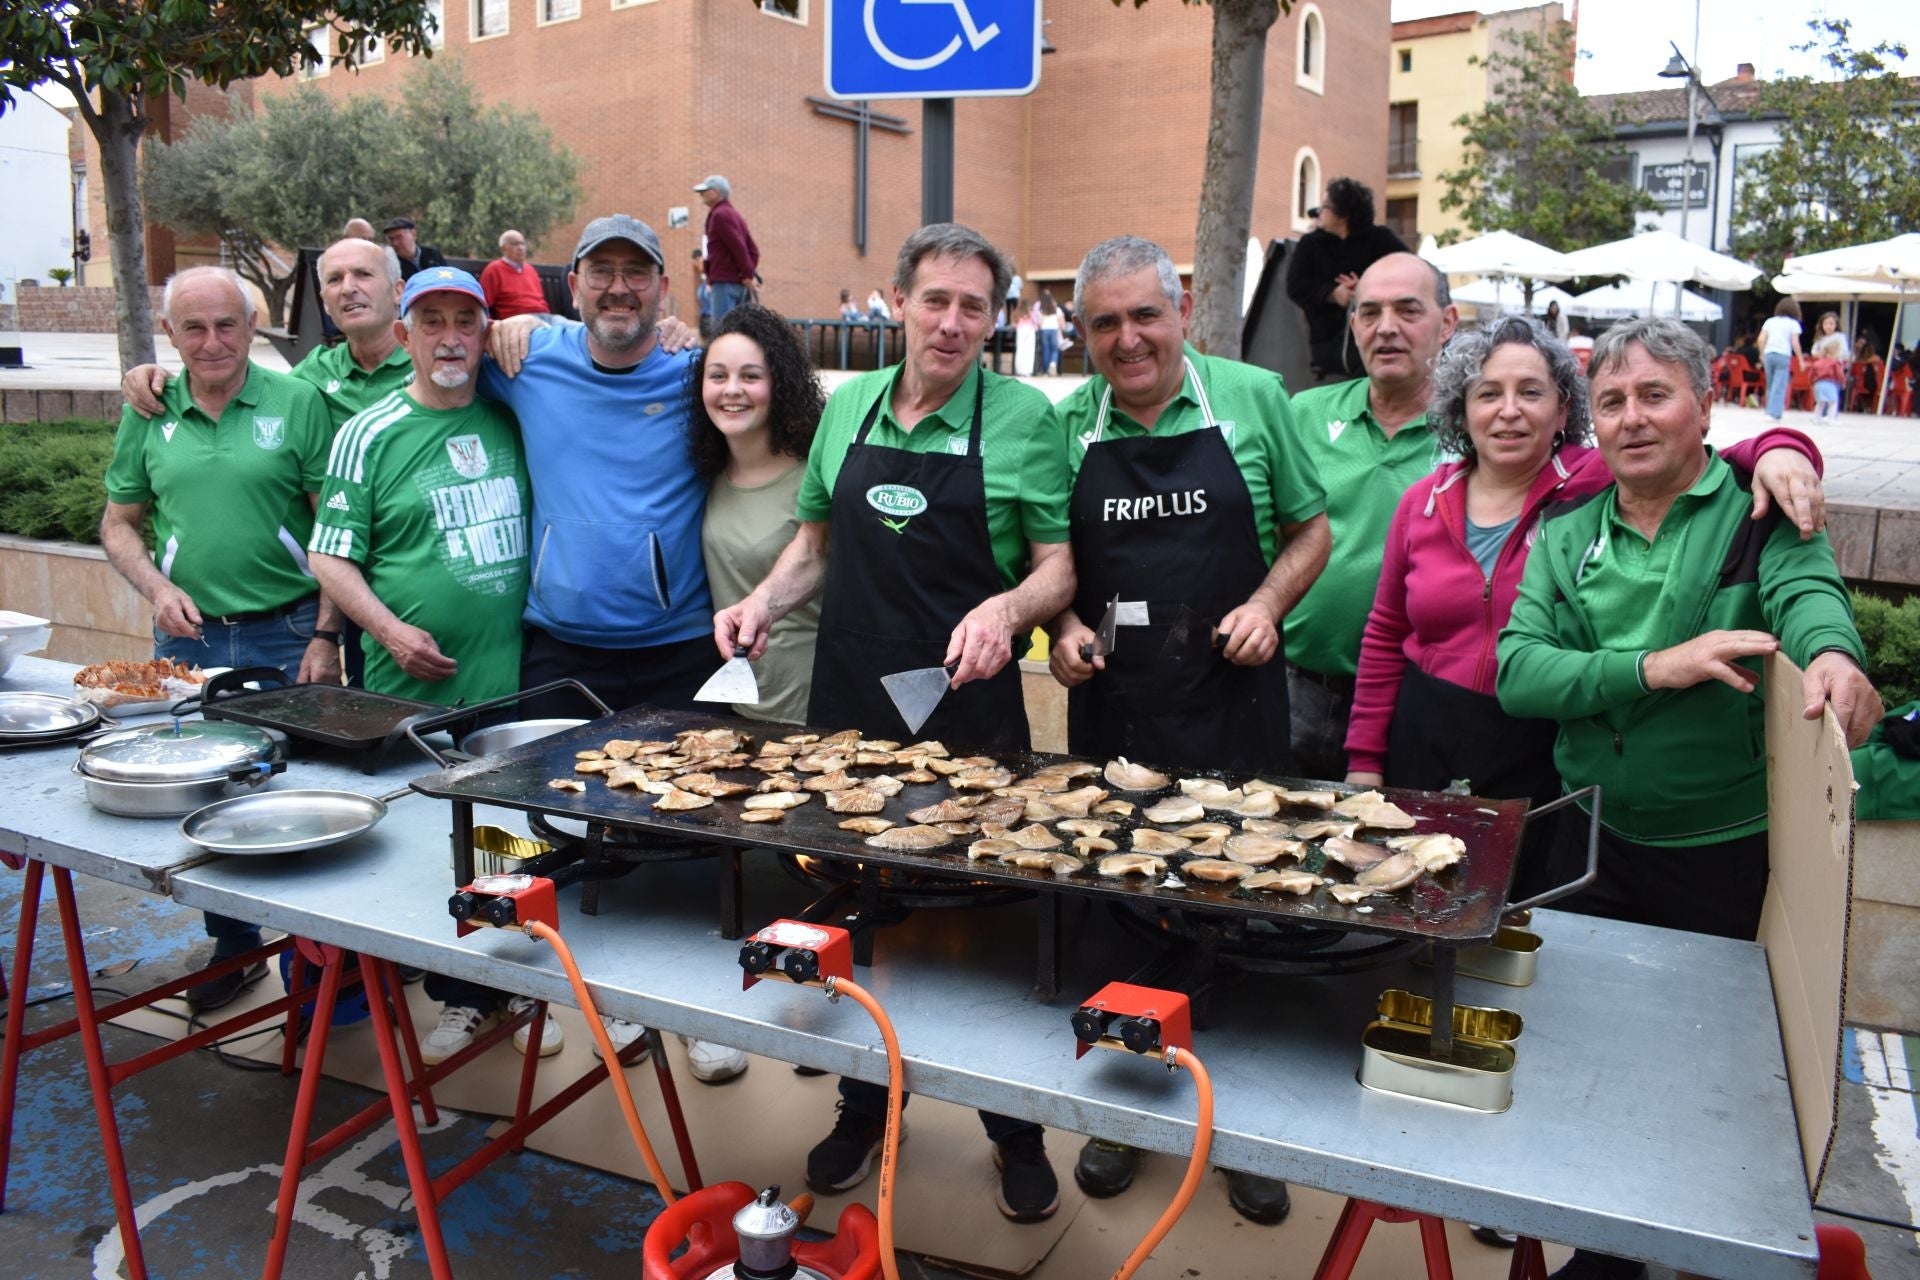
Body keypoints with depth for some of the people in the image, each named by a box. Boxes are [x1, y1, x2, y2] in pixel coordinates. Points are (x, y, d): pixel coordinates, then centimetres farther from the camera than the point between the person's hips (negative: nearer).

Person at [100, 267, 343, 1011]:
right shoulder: (148, 416, 7)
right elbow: (119, 524, 15)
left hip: (287, 635, -3)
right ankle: (233, 947, 30)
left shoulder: (295, 403, -4)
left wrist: (326, 636, -11)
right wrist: (157, 588, -5)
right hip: (189, 638, 4)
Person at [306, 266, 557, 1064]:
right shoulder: (369, 436, -1)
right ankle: (461, 997, 25)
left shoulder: (510, 419, 6)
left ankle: (520, 990, 28)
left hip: (518, 680, 2)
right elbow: (329, 557, -2)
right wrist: (391, 630, -14)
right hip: (418, 686, -2)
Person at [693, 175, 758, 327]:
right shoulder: (733, 214, 21)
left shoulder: (719, 215, -9)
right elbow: (753, 249, 17)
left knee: (720, 327, -13)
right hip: (737, 281, 10)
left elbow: (738, 247, -18)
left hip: (725, 282, -10)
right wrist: (750, 273, 8)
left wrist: (747, 274, -13)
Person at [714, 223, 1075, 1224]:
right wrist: (764, 601, 1)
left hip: (969, 709, -4)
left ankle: (1017, 1131, 28)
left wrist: (1009, 607, -24)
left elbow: (1060, 563, -5)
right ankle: (866, 1106, 37)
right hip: (848, 700, 4)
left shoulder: (1022, 417, -5)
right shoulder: (848, 406, 8)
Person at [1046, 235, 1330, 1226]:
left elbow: (1311, 527, 8)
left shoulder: (1251, 397, 0)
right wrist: (1063, 625, -6)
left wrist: (1268, 603, -8)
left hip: (1233, 699, -1)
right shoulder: (1068, 426, 4)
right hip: (1110, 704, 2)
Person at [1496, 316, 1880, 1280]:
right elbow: (1518, 672, -9)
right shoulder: (1566, 538, 4)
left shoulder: (1756, 510, -4)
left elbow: (1808, 587, -25)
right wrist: (1652, 666, -23)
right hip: (1596, 843, 3)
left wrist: (1831, 652, -48)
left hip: (1731, 851, -3)